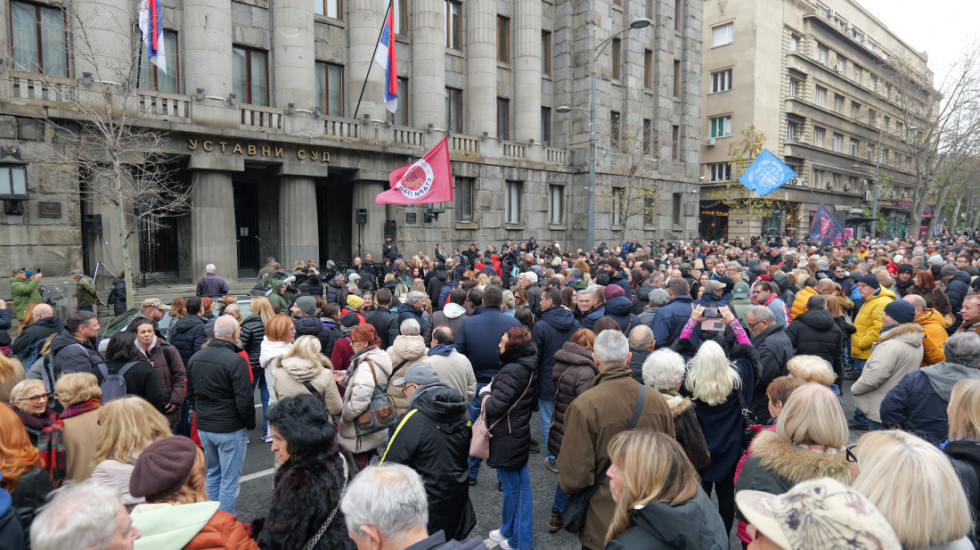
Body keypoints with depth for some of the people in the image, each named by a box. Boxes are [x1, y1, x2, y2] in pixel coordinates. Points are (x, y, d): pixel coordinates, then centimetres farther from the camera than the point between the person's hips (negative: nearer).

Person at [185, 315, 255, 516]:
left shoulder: (195, 358, 4)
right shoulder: (236, 361, -20)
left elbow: (190, 394, 14)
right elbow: (244, 401, -20)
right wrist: (250, 423, -4)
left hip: (203, 427, 7)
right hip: (230, 429, -7)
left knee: (212, 473, 22)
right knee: (229, 480, 4)